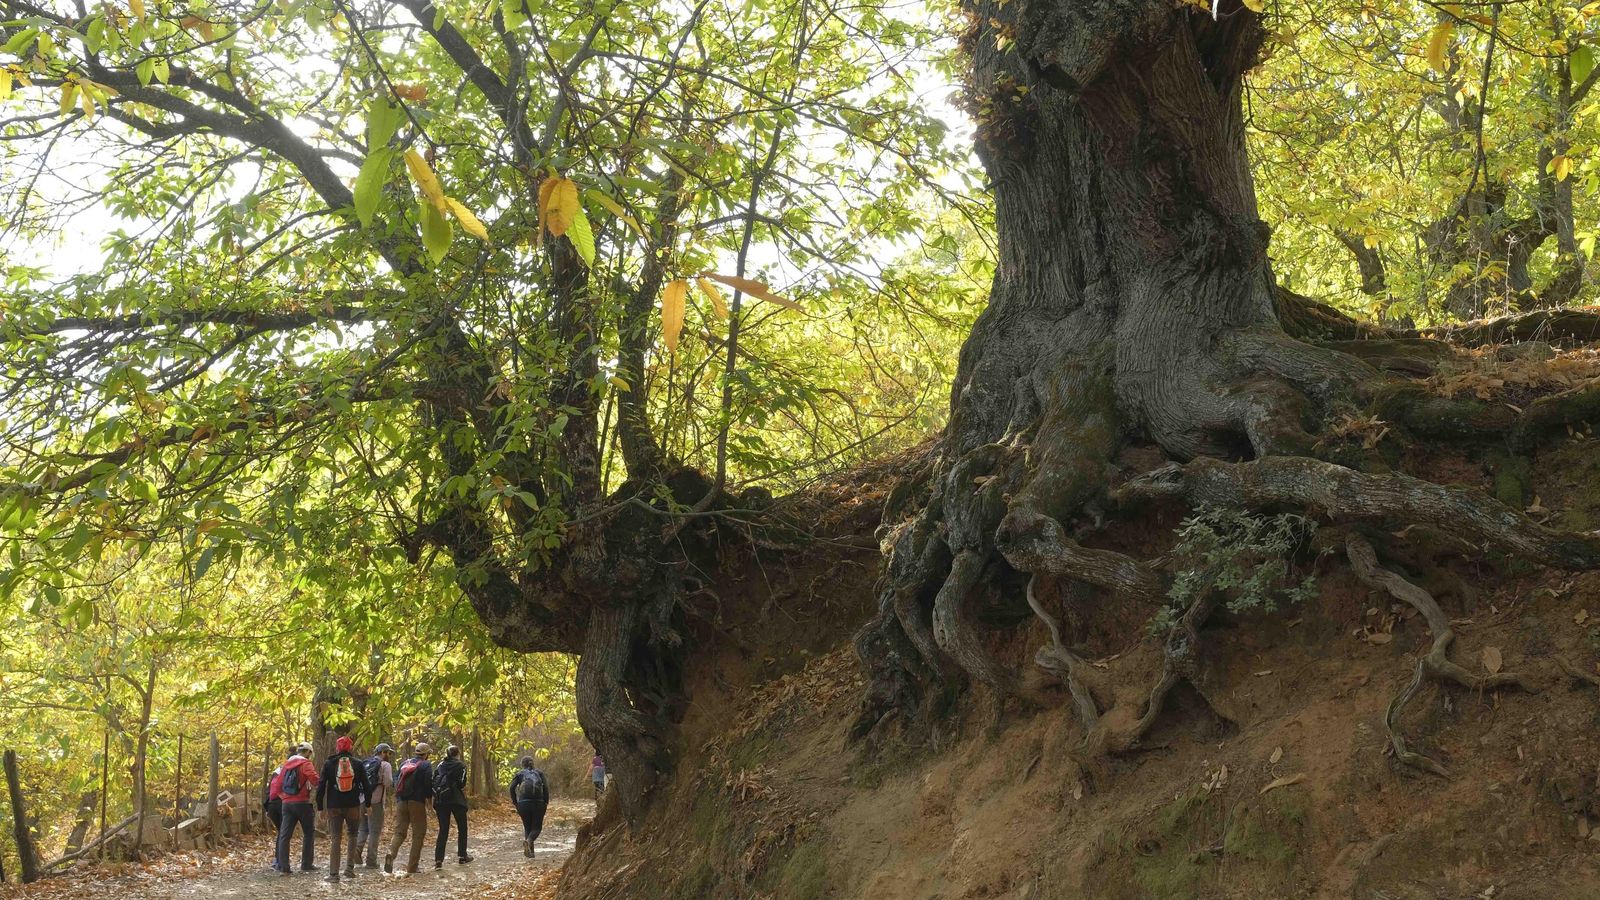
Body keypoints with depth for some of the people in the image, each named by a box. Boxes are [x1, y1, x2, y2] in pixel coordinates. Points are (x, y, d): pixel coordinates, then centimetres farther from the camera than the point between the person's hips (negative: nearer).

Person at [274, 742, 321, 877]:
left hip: (287, 803, 5)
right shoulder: (305, 764, -7)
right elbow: (315, 780, -21)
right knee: (309, 833, 10)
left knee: (284, 835, 2)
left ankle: (283, 867, -6)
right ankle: (306, 865, 11)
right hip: (302, 803, -5)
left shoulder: (287, 764, 12)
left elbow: (278, 785, 13)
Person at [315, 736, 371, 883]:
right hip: (353, 806, 0)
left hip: (334, 806, 0)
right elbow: (366, 786, 3)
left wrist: (320, 807, 5)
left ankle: (333, 874, -3)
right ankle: (349, 868, 8)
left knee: (335, 839, 1)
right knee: (353, 836, 17)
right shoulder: (358, 764, 2)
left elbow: (321, 786, -1)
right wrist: (368, 804, 12)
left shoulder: (329, 764, 1)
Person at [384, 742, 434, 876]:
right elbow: (428, 784, -11)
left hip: (401, 801, 5)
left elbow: (395, 781, 17)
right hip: (417, 802, -5)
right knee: (418, 834, 5)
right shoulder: (426, 765, -2)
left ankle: (391, 854, -22)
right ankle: (412, 867, 2)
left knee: (399, 832, 7)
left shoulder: (404, 763, 15)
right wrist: (430, 795, 3)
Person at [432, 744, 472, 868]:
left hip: (440, 800, 4)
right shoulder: (460, 765, -2)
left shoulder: (440, 765, 12)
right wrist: (465, 797, 6)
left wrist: (434, 803, 14)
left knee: (443, 830, 6)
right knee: (462, 828, 14)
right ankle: (462, 856, 20)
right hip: (456, 800, -4)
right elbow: (462, 784, -11)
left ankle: (438, 859, -6)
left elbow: (433, 784, 9)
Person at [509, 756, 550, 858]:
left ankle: (530, 851, 1)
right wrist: (546, 801, 3)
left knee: (527, 827, 15)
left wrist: (514, 802, 5)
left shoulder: (520, 773, 11)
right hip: (538, 803, 0)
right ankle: (529, 841, -21)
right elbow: (545, 786, -3)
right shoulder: (539, 773, 12)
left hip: (524, 803, 0)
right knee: (537, 827, 10)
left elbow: (512, 787, -3)